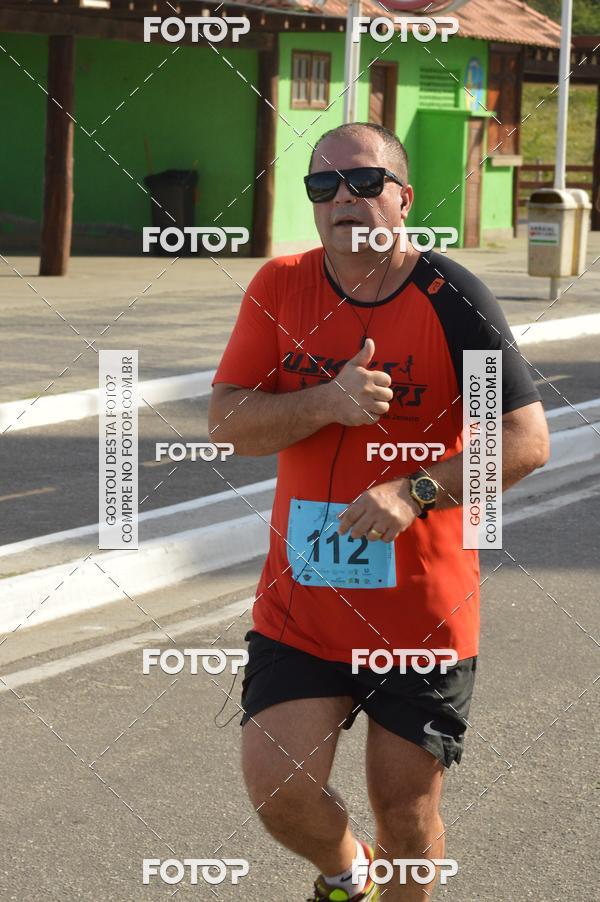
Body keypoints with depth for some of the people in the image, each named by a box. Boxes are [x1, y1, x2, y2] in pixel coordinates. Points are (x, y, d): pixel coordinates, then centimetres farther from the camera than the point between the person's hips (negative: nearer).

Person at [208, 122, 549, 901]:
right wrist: (327, 404, -22)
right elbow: (227, 423, -5)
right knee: (277, 790, -4)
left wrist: (413, 493, -25)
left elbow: (527, 441, -14)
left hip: (422, 610, -2)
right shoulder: (280, 288, 0)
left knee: (407, 811, 6)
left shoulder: (451, 299, -10)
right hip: (298, 604, 2)